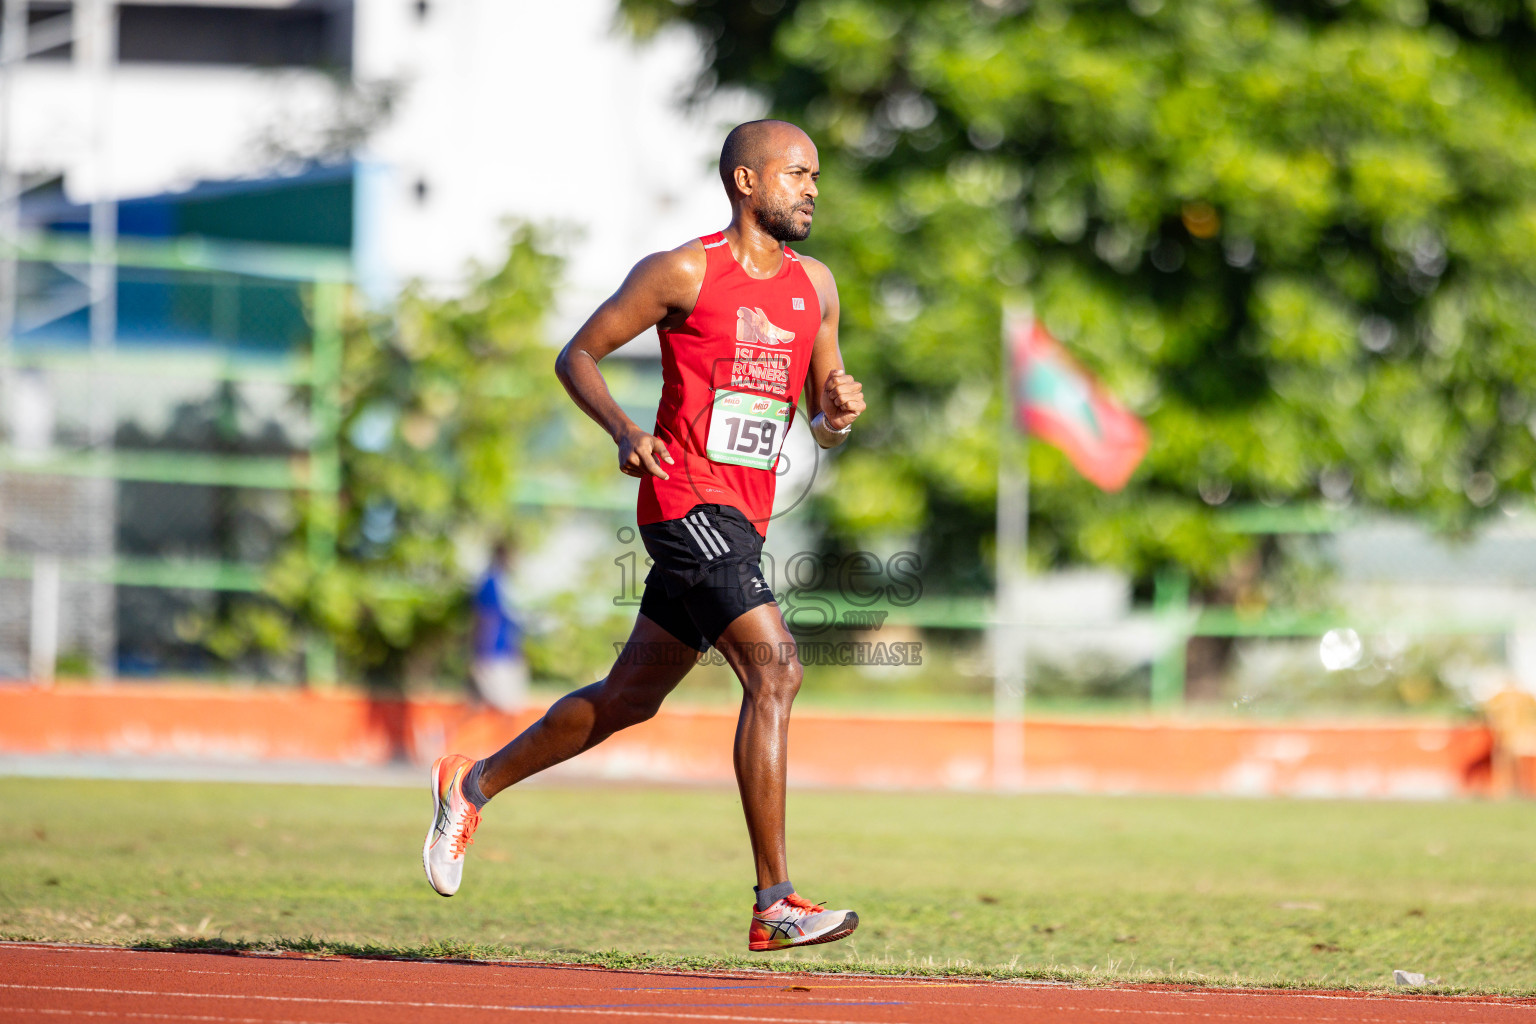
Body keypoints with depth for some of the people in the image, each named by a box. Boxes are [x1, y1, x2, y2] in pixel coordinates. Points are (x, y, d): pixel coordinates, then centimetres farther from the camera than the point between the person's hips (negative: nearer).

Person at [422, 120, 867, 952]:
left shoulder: (814, 287, 13)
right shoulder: (684, 273, -6)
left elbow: (821, 417, 19)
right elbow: (576, 356, -1)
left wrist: (838, 413, -5)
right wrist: (624, 432, -18)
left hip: (742, 518, 8)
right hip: (687, 500, -8)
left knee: (631, 697, 17)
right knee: (775, 671, -20)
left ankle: (474, 784, 37)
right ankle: (775, 905, -22)